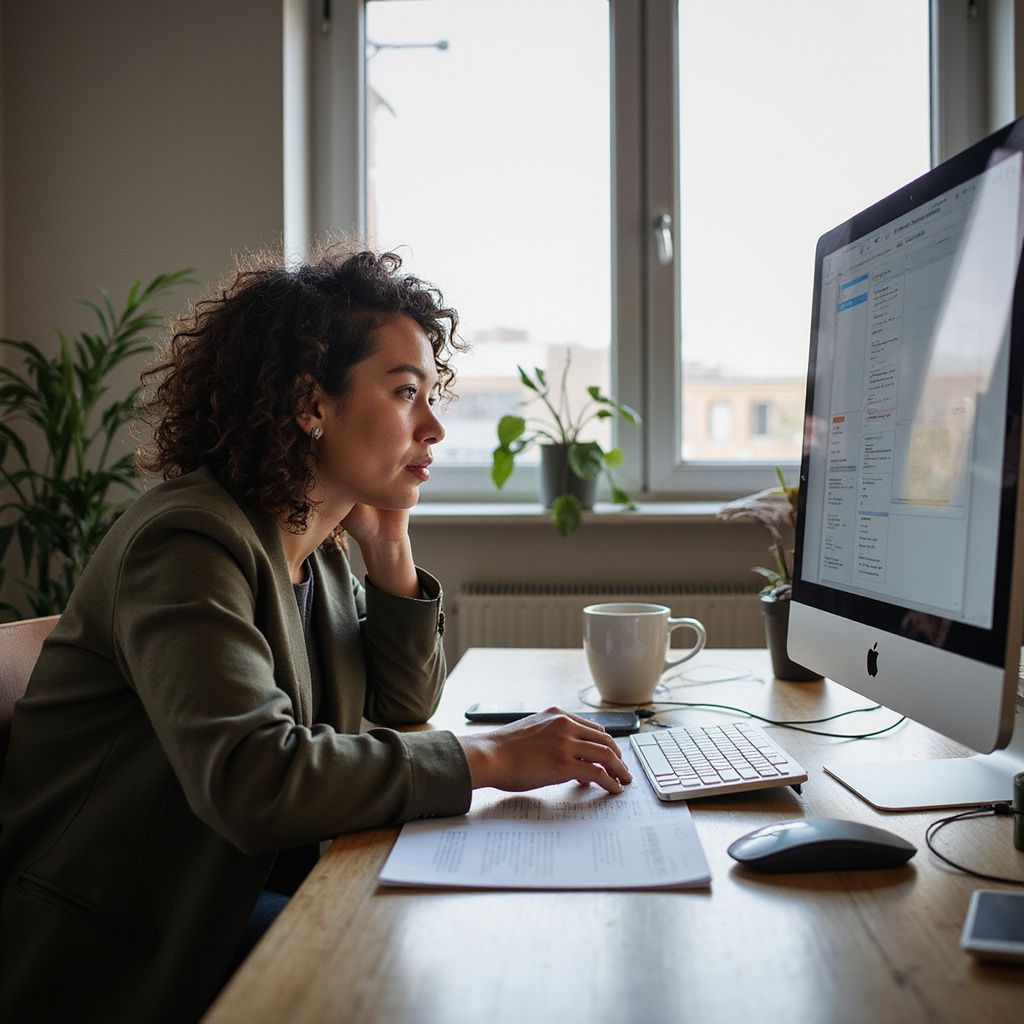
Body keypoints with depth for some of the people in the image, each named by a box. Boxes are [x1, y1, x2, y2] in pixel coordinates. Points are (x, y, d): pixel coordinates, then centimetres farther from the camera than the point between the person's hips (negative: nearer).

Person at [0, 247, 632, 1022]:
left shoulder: (313, 544, 4)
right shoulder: (190, 542, -23)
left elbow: (403, 704, 10)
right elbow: (251, 777, -36)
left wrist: (389, 548, -4)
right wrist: (489, 757, -31)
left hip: (245, 888, 8)